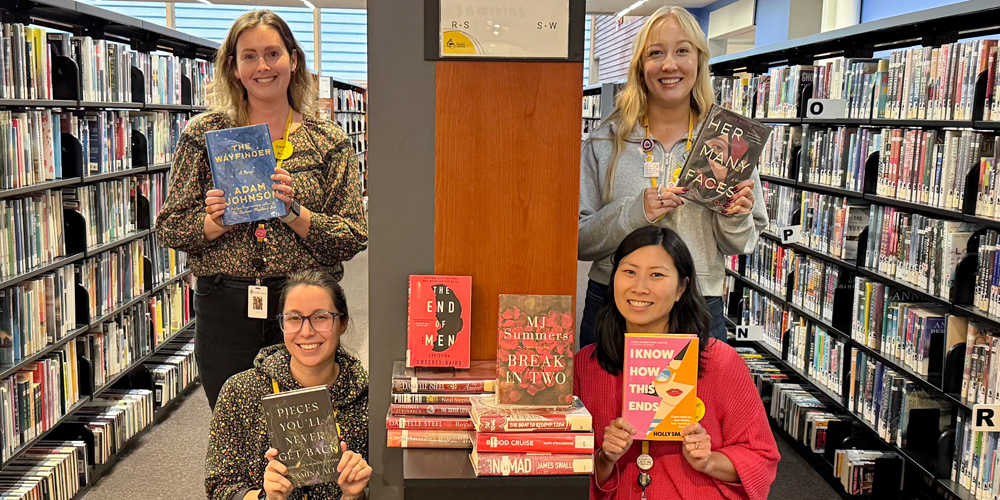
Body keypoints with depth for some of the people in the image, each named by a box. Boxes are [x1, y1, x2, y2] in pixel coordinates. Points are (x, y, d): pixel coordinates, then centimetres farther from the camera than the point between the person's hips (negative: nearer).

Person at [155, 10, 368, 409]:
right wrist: (215, 223, -14)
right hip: (225, 311, 1)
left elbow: (353, 238, -2)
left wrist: (293, 211, -16)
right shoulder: (204, 134, 5)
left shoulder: (329, 141, 3)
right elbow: (169, 228, 6)